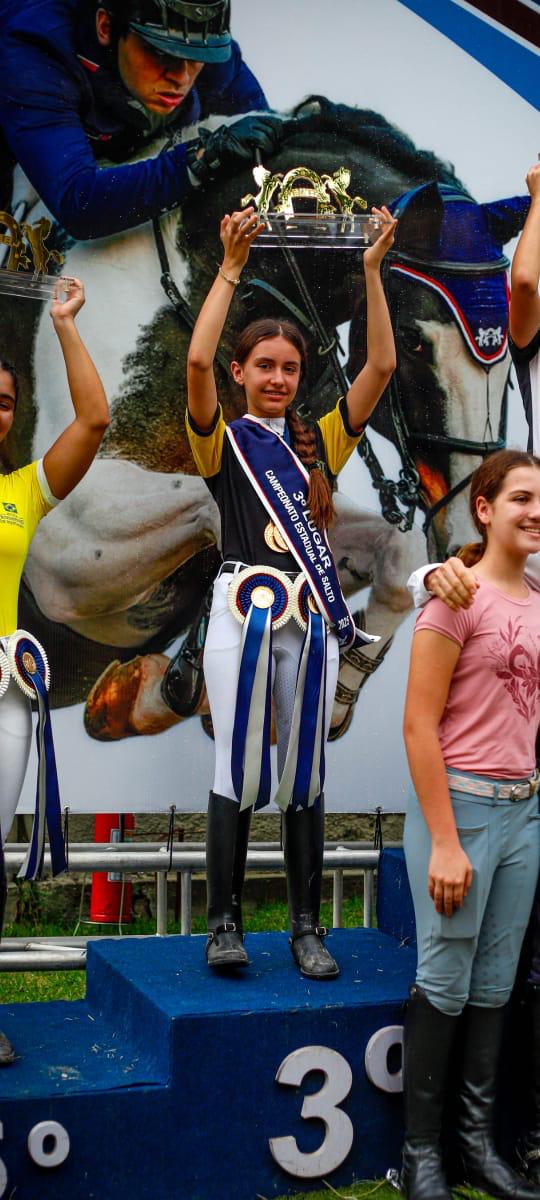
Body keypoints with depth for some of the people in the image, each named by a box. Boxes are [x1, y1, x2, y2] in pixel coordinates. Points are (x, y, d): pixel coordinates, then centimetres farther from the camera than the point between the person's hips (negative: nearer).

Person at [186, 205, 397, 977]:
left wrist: (373, 269, 1)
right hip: (243, 611, -3)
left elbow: (382, 366, 6)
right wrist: (232, 267, -12)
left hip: (312, 616, 3)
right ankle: (224, 921, 10)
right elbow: (198, 361, -13)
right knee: (239, 771, 0)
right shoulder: (224, 441, 4)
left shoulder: (319, 442, 14)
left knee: (305, 774, 6)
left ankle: (307, 926, 13)